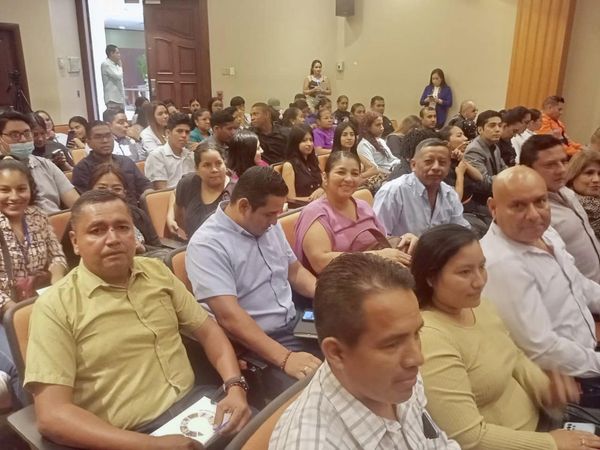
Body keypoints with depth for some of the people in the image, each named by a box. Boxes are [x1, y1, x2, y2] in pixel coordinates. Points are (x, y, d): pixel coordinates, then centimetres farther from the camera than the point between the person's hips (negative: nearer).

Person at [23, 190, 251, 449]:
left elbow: (207, 331, 10)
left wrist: (235, 386, -7)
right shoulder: (55, 306, -8)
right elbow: (51, 415, -13)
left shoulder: (157, 271, 6)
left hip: (194, 402, 4)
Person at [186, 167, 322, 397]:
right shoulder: (206, 245, -17)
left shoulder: (269, 226, 7)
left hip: (296, 327, 8)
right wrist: (285, 358, -30)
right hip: (256, 347, -7)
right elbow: (230, 317, -25)